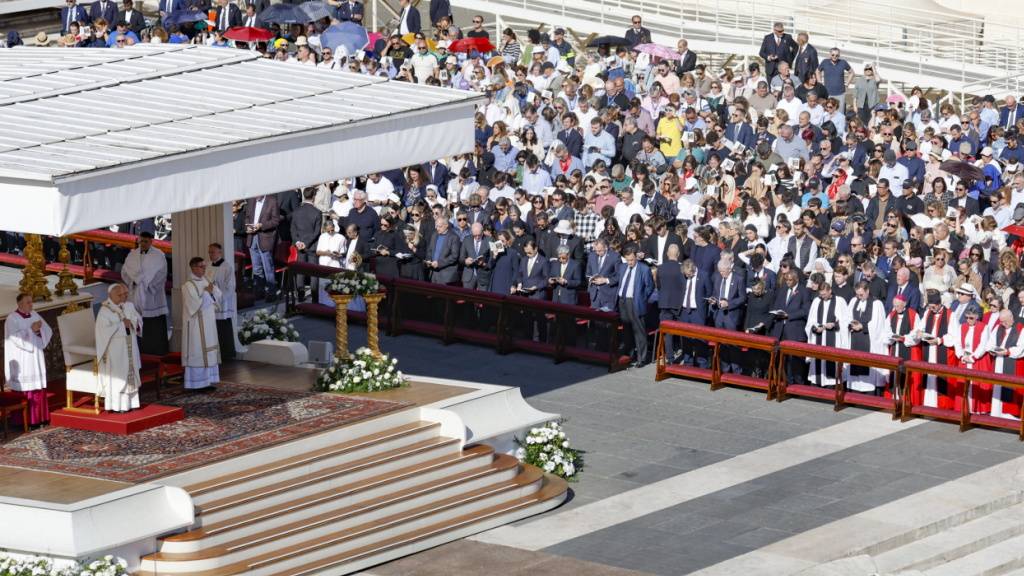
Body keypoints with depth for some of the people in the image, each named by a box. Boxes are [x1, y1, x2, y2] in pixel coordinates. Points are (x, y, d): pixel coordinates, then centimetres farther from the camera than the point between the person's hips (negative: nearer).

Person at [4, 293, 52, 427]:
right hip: (21, 360, -7)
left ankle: (39, 417, 13)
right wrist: (31, 330, -20)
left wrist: (39, 329, -12)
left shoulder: (34, 315, 10)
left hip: (36, 357, 7)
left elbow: (48, 331, 8)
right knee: (24, 390, -7)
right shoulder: (12, 319, -10)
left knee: (38, 387, 6)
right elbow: (15, 337, -22)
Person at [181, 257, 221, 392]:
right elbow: (195, 305, -19)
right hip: (196, 324, -8)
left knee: (208, 351, 9)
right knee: (197, 351, -6)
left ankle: (206, 381, 14)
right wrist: (206, 292, -15)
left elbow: (219, 297, 8)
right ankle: (197, 384, -2)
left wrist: (213, 290, -11)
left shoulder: (205, 282, 10)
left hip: (208, 324, 8)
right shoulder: (188, 286, -12)